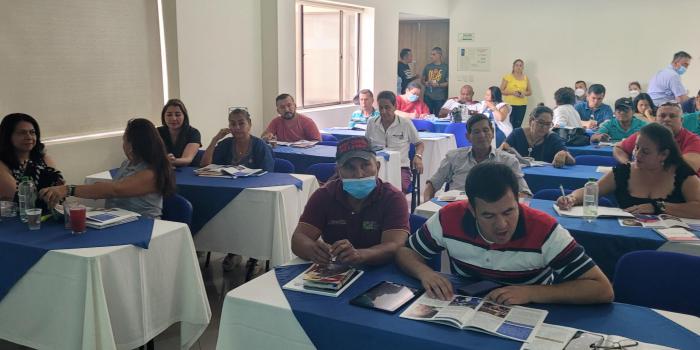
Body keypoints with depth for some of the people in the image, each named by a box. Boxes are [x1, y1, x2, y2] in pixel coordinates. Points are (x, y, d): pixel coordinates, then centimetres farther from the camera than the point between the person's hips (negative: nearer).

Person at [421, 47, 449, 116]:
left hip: (440, 98, -3)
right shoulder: (428, 66, 9)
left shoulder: (445, 67, -2)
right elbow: (423, 79, 17)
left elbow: (448, 83, -3)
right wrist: (425, 83, -5)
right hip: (428, 97, 3)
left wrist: (438, 85, -16)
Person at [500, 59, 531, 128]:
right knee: (510, 124, -12)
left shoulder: (526, 78, 11)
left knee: (518, 125, 0)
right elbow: (501, 91, -2)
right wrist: (512, 92, -16)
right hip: (510, 104, -3)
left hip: (522, 105, 3)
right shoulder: (507, 77, 0)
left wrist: (524, 93, -5)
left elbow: (530, 92, 17)